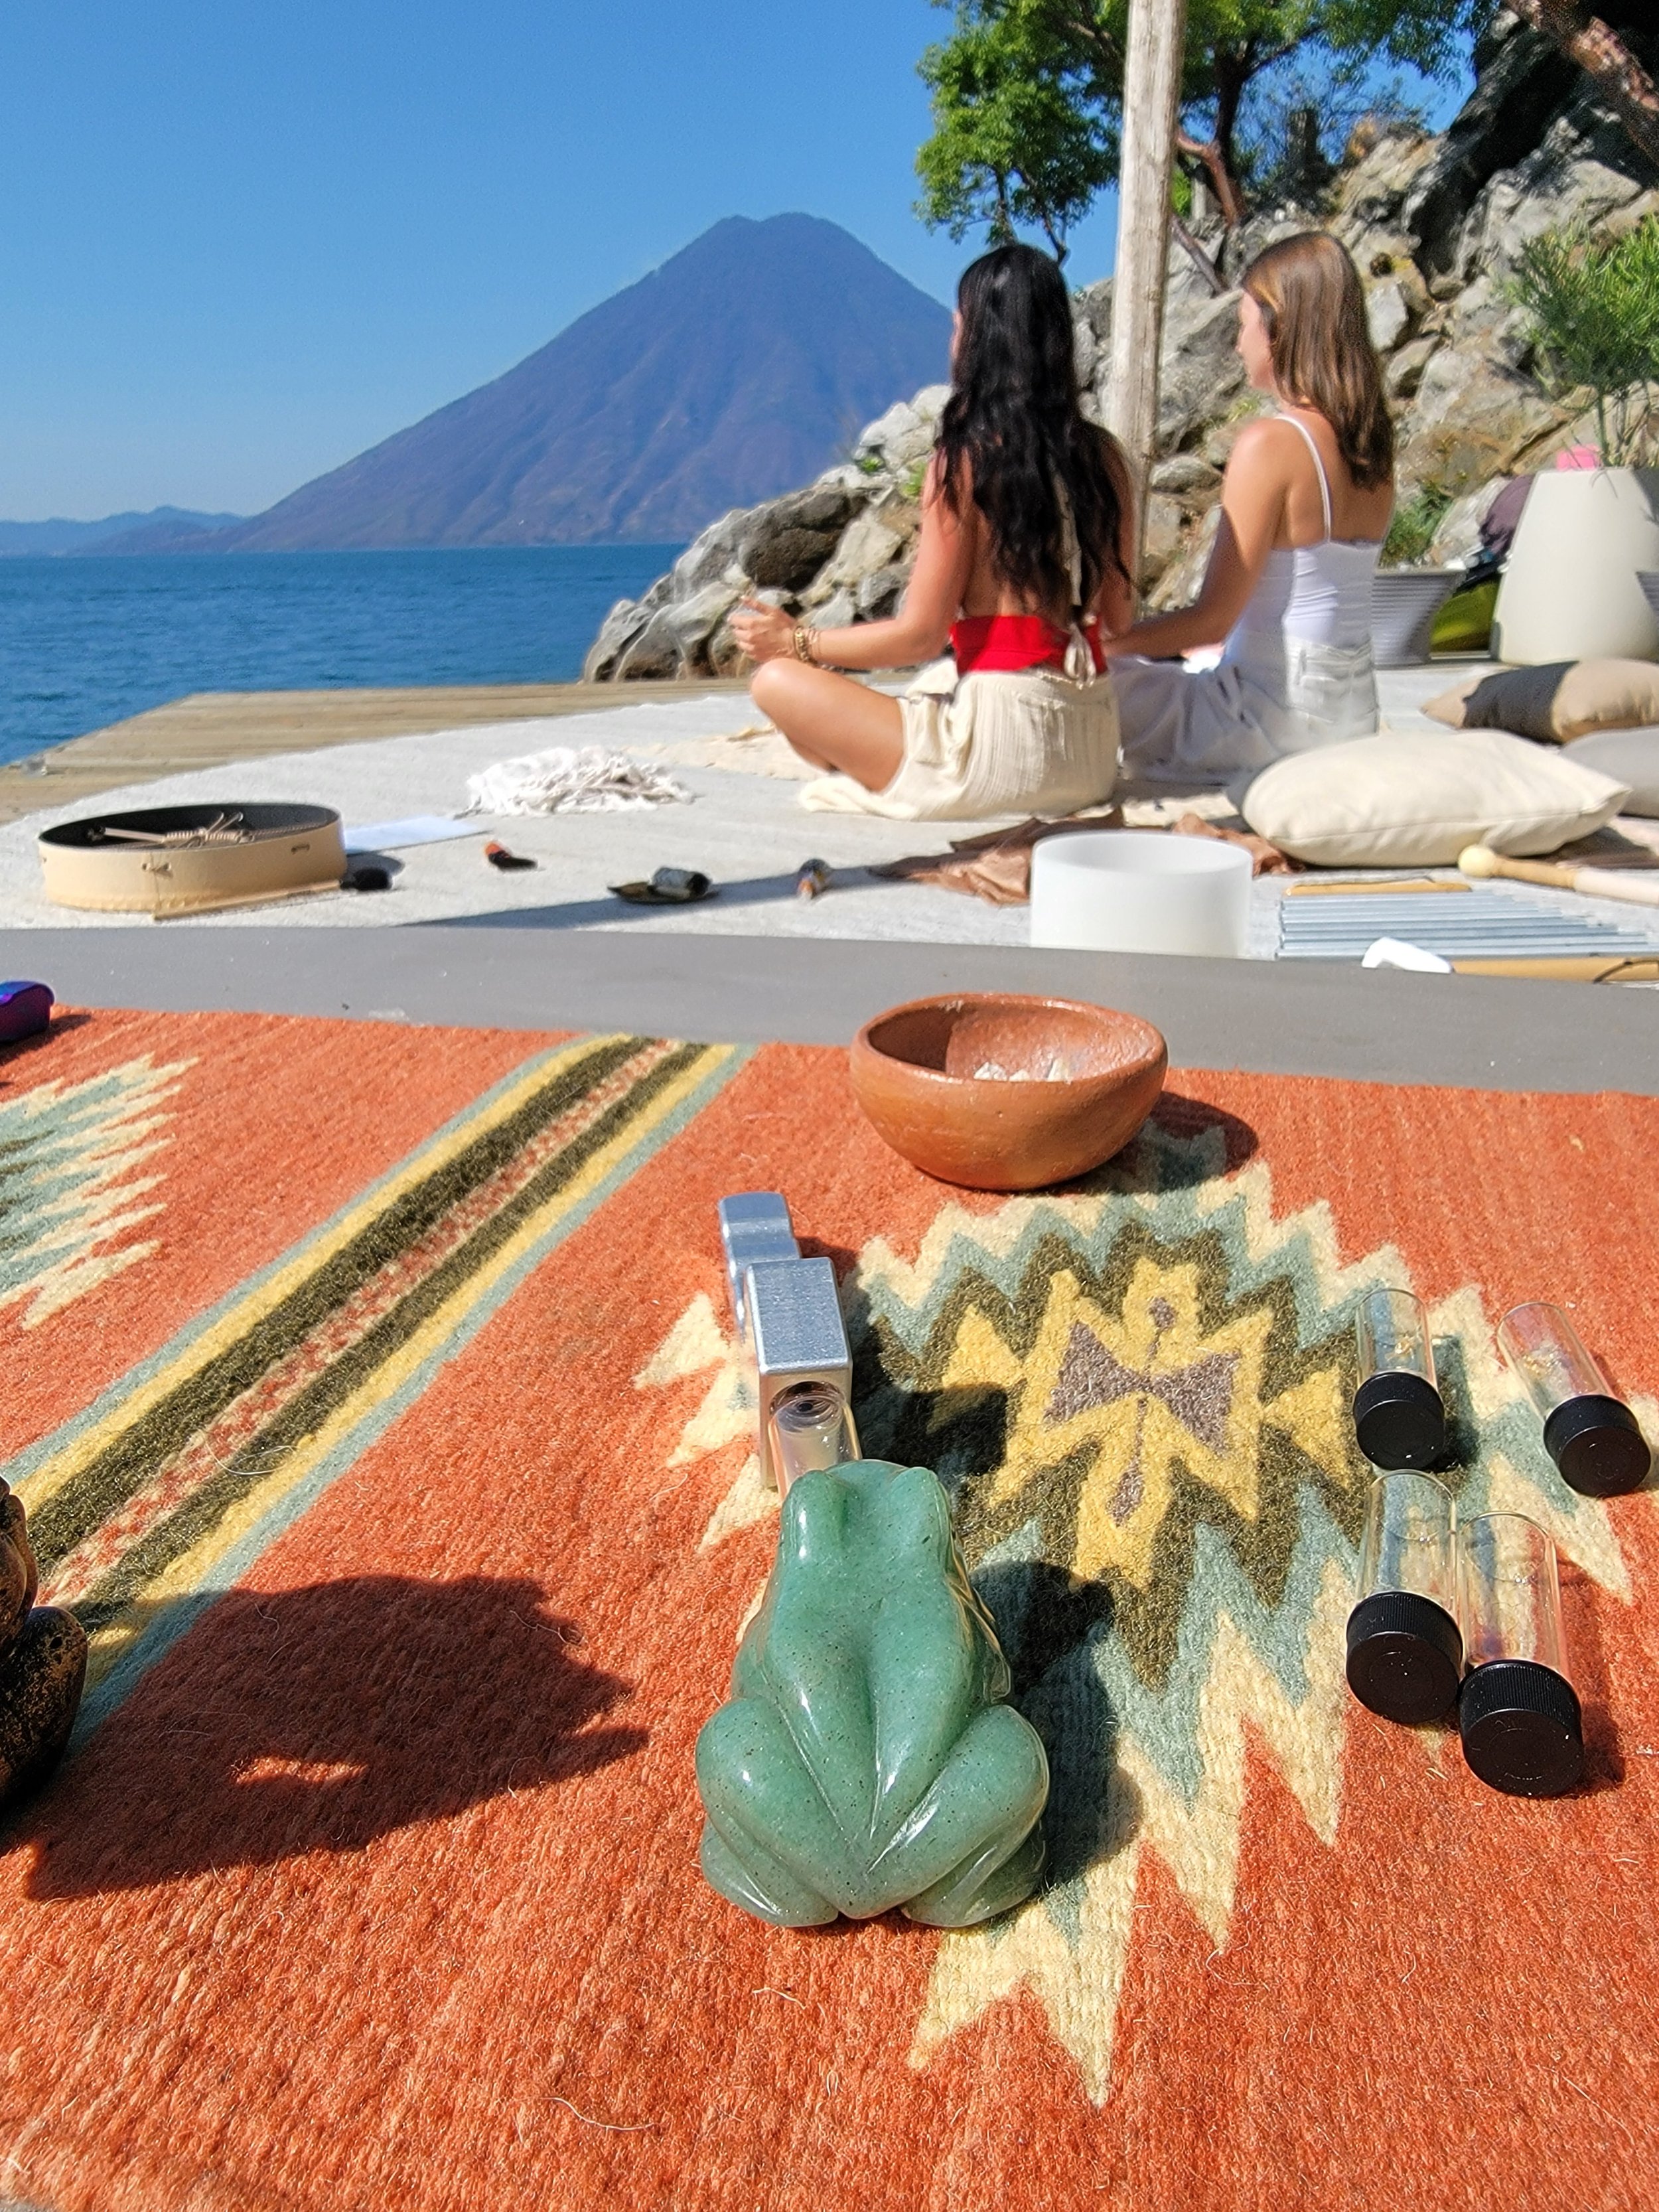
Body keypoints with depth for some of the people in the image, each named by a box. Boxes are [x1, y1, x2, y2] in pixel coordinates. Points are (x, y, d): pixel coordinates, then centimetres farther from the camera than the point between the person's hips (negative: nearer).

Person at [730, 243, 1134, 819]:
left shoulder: (966, 462, -10)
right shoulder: (1103, 458, 7)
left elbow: (920, 635, -11)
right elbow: (1117, 617, 14)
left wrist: (797, 642, 3)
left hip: (1002, 742, -8)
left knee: (777, 680, -2)